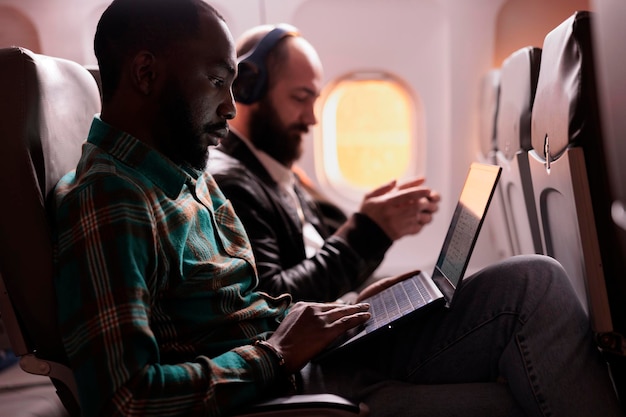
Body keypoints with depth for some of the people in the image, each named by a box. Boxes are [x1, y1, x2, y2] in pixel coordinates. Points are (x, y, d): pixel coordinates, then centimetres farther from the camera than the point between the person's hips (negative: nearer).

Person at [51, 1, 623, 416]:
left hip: (300, 359, 9)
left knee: (534, 283, -1)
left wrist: (332, 312, 5)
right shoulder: (105, 201, -18)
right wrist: (276, 354, -18)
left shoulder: (186, 172, 14)